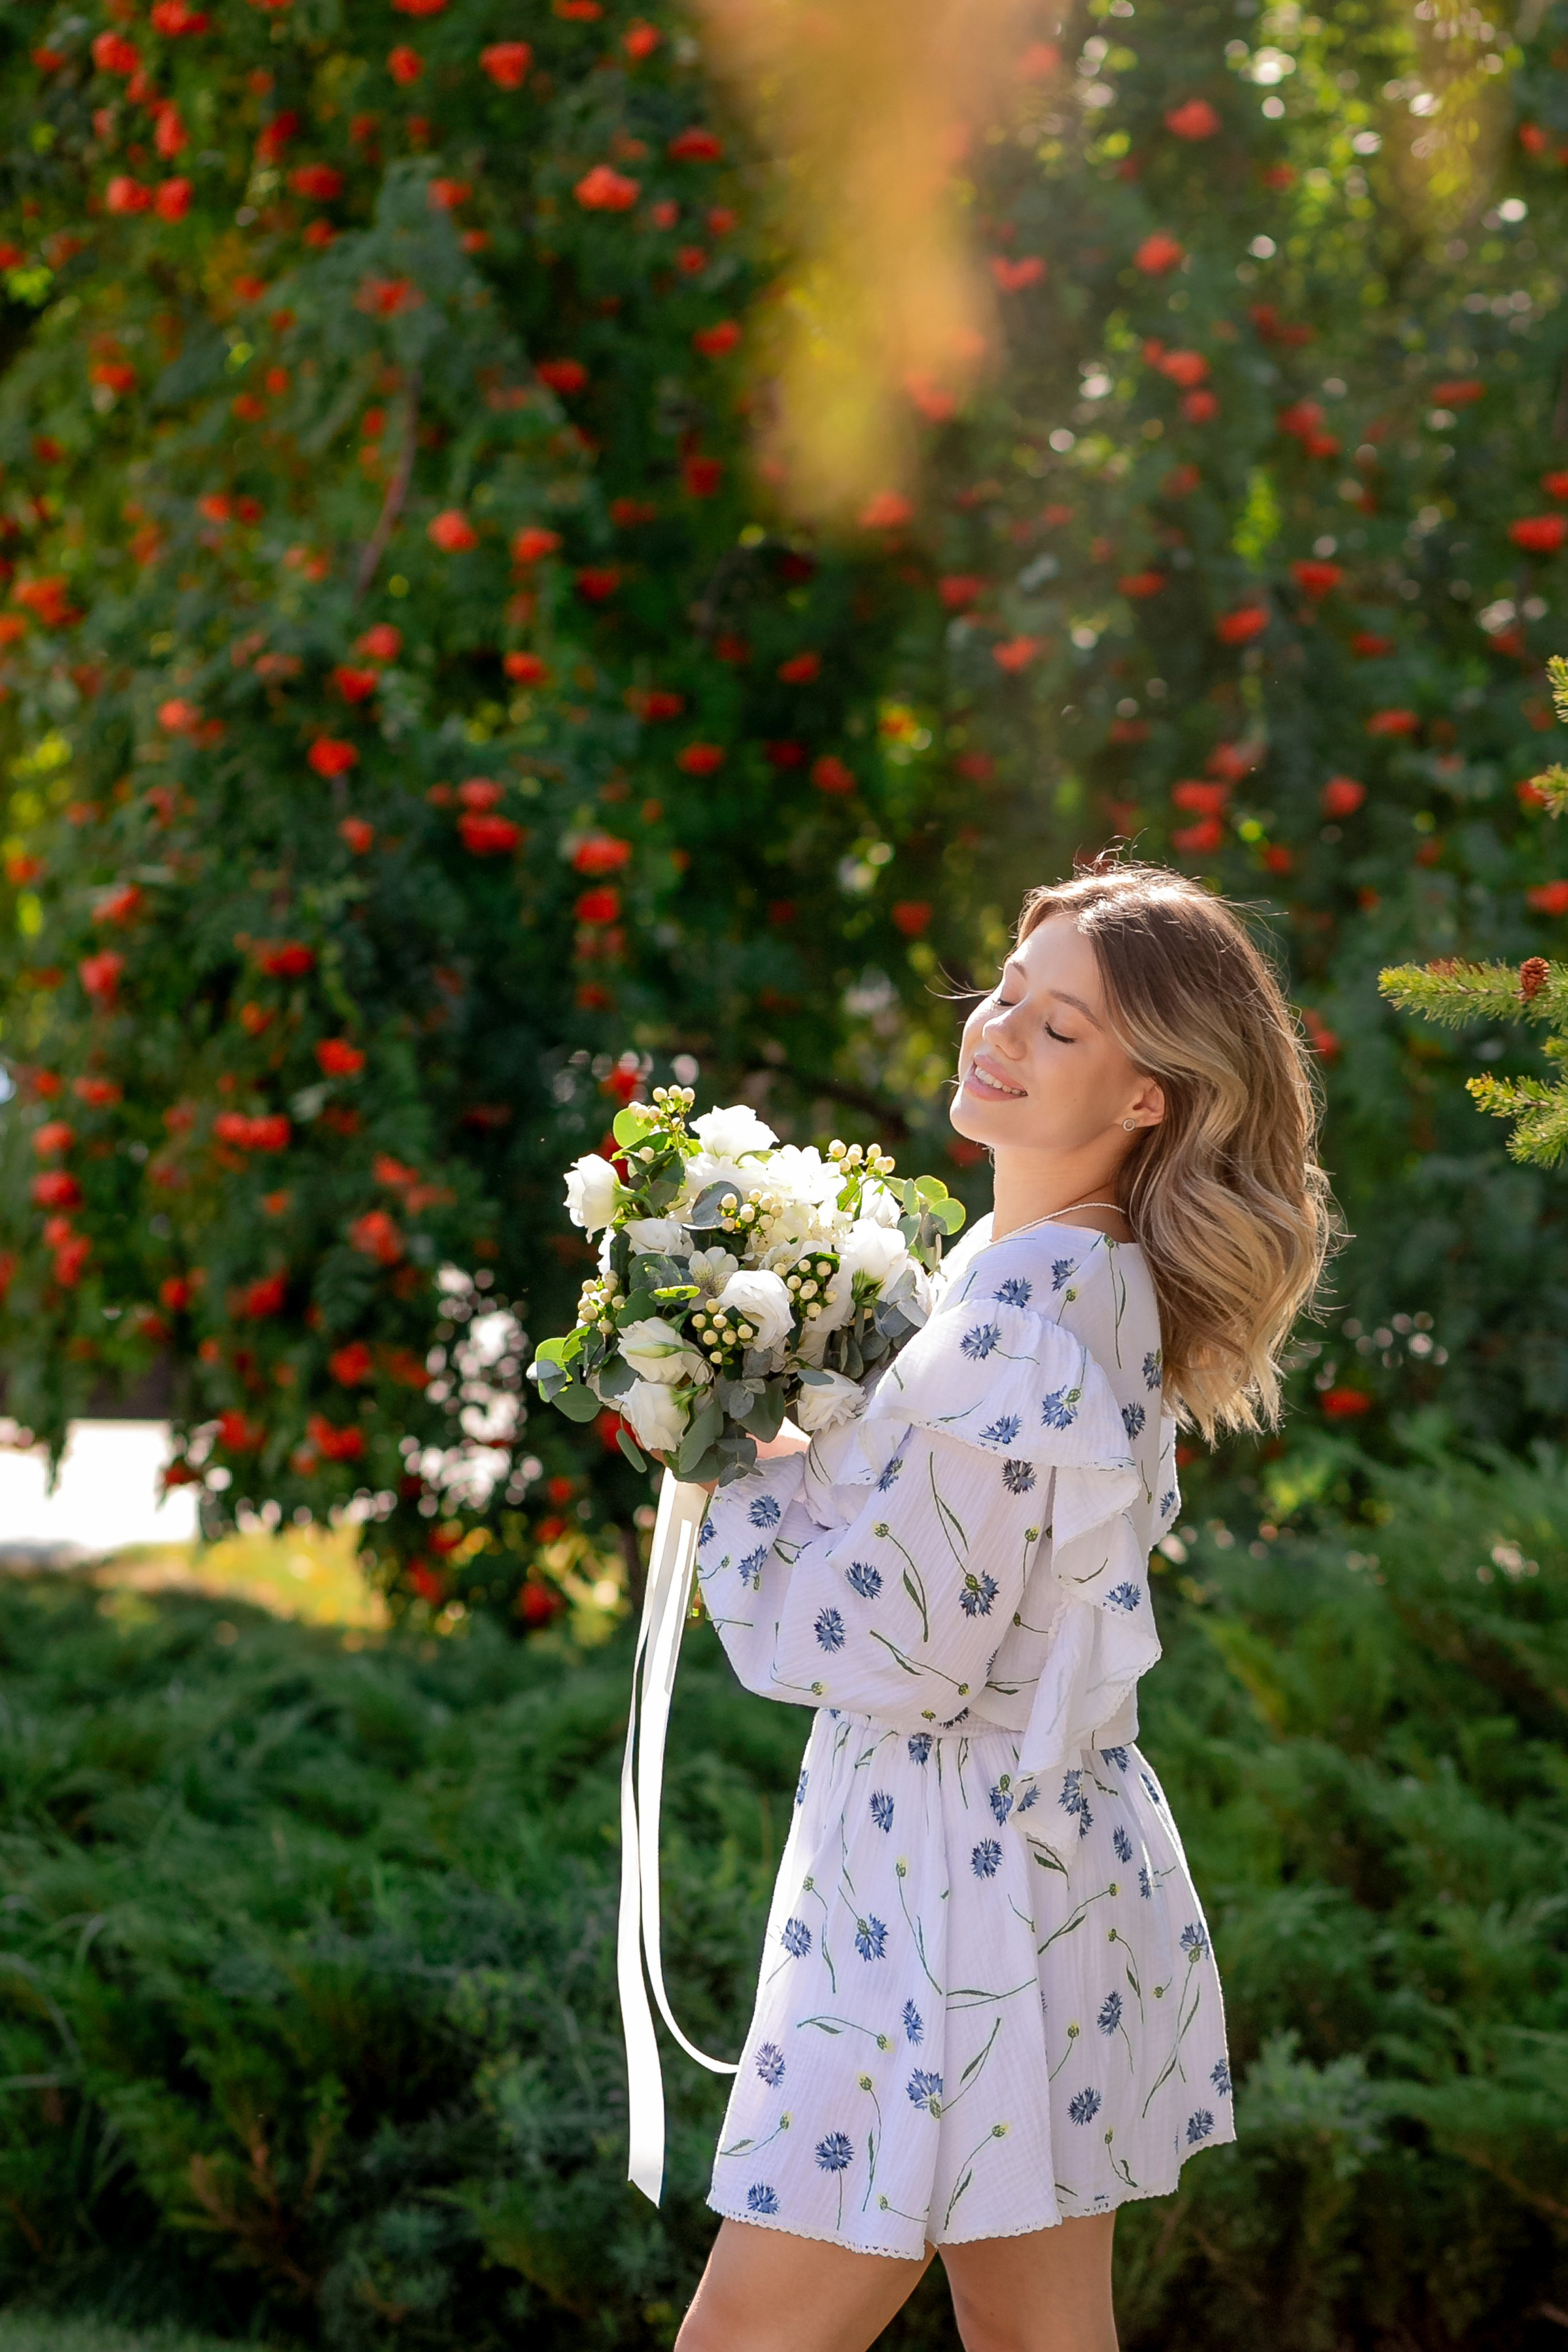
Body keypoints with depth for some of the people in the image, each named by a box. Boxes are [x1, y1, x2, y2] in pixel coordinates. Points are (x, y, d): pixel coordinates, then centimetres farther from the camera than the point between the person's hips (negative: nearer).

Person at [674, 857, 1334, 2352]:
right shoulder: (1106, 1282, 9)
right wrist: (805, 1443, 8)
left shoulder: (1023, 1316, -21)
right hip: (1063, 1873, 10)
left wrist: (738, 1471, -7)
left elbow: (887, 1648, -21)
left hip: (951, 1892, -10)